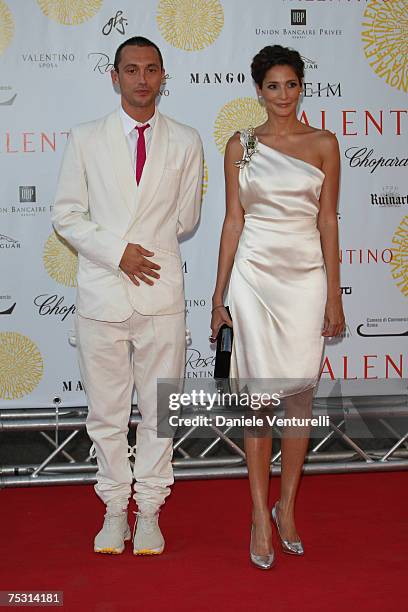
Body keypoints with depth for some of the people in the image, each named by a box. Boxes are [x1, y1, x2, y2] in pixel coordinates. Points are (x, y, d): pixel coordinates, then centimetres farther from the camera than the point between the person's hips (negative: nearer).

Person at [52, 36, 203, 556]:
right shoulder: (85, 139, 4)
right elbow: (65, 215, 1)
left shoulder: (185, 142, 6)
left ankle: (149, 510, 24)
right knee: (106, 411, 8)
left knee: (159, 410, 8)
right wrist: (117, 250, -9)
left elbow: (186, 220, 12)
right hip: (102, 293, 0)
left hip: (162, 294, 0)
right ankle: (115, 509, 25)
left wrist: (148, 241, 5)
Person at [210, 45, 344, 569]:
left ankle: (286, 506, 21)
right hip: (255, 276, -1)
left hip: (306, 277, 1)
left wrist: (334, 296, 0)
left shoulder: (323, 144, 5)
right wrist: (219, 298, 2)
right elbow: (233, 221, 5)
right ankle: (261, 515, 10)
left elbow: (327, 222, 4)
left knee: (300, 394, 5)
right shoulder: (241, 145, 5)